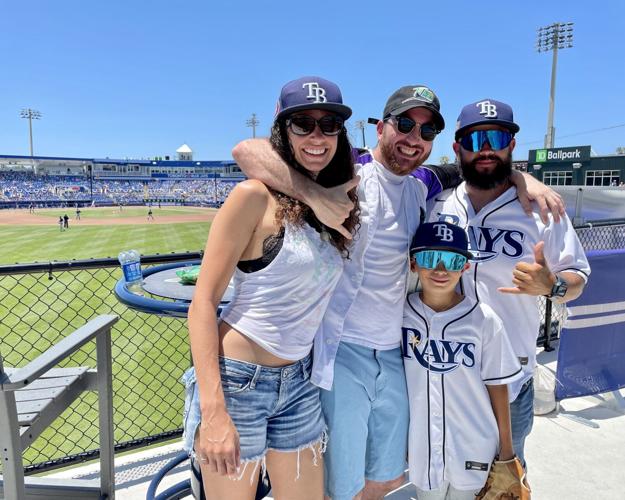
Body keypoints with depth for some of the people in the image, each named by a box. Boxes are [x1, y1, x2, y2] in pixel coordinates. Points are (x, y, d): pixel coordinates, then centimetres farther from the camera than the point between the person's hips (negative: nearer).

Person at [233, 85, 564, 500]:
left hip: (395, 353, 7)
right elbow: (248, 150, -20)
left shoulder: (422, 186, 10)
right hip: (341, 352, -6)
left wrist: (522, 178, 7)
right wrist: (315, 194, -34)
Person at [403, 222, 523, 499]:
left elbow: (497, 386, -4)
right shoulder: (402, 313, -10)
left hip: (474, 449, -1)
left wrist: (506, 448, 3)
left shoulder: (483, 320, -14)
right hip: (421, 446, 1)